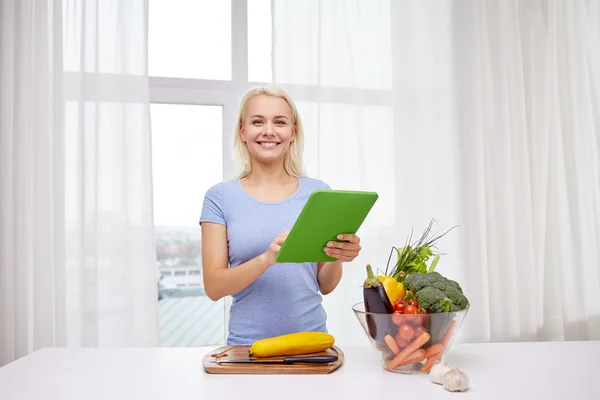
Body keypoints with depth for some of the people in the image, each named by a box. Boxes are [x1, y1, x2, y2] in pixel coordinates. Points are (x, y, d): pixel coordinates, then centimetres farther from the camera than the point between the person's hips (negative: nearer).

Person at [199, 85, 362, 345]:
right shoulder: (220, 197, -1)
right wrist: (267, 258, -21)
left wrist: (337, 258, -14)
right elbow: (213, 287, -5)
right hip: (248, 342, -1)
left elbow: (325, 286, 7)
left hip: (312, 337, 1)